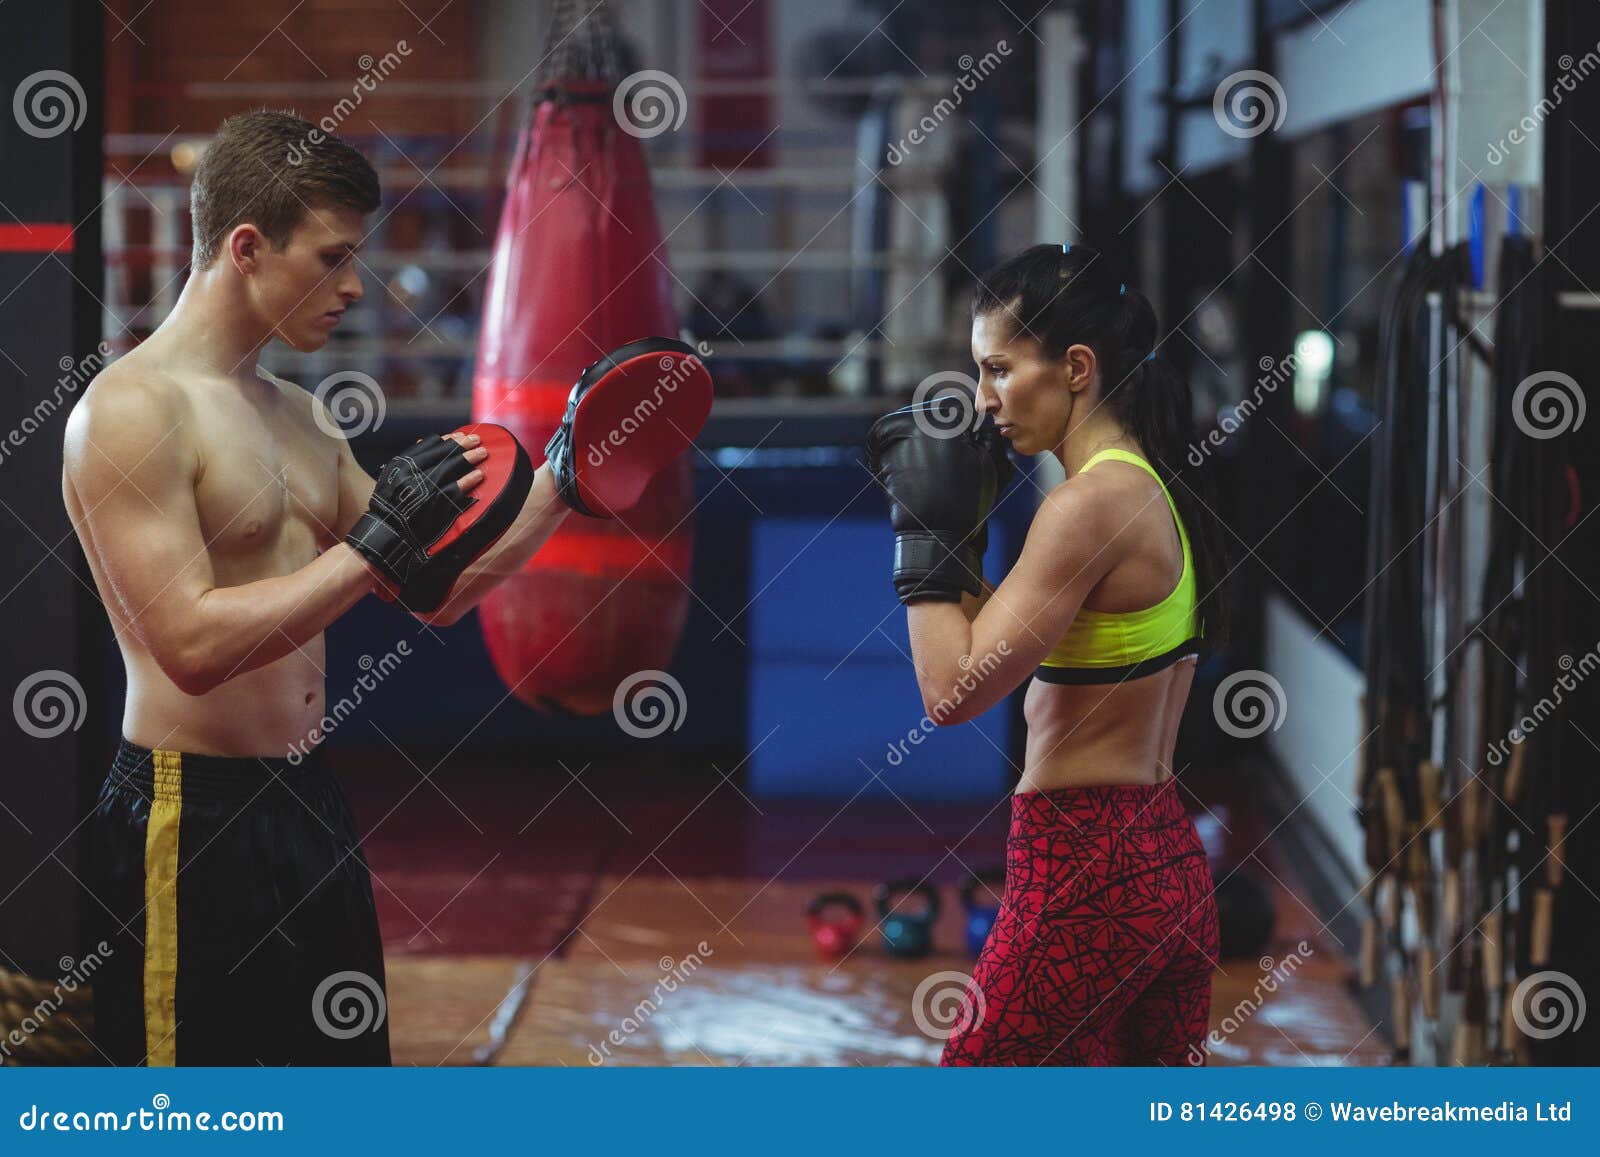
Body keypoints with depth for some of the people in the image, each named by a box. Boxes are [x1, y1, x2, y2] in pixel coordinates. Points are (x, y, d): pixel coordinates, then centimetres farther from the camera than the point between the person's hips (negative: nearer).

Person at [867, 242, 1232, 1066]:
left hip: (1083, 873, -9)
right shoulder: (1158, 490, 11)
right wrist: (956, 526, 11)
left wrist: (928, 531, -10)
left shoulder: (1090, 504, -17)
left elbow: (955, 690, -18)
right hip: (1169, 865, 9)